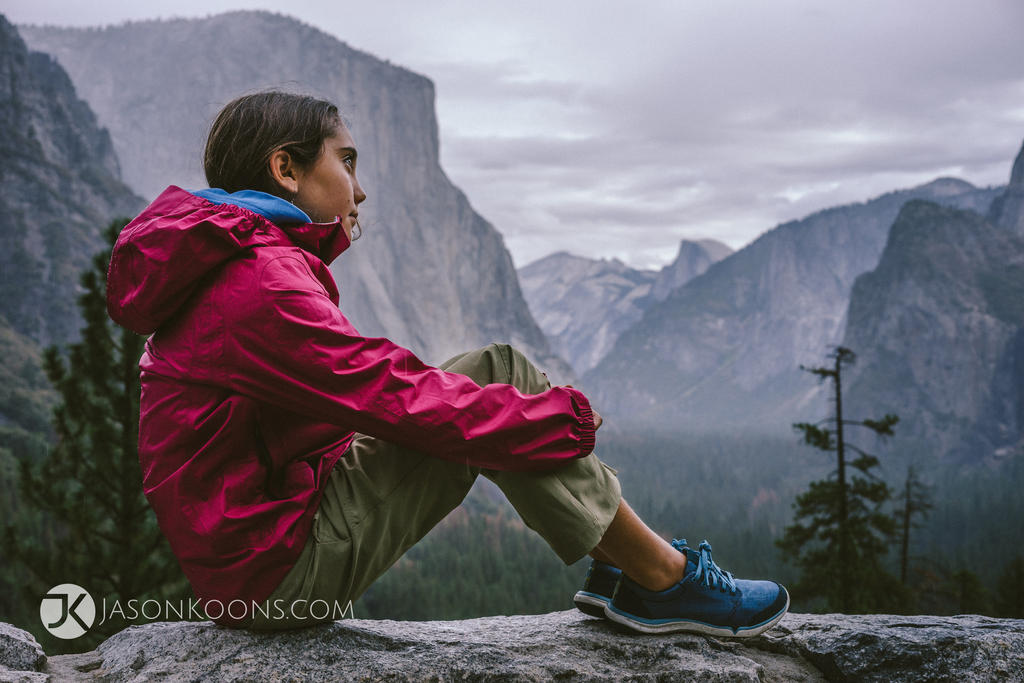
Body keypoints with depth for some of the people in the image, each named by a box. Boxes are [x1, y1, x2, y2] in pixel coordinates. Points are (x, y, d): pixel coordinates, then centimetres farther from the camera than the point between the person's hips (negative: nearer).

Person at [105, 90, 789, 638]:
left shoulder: (236, 259, 15)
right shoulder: (260, 284, -20)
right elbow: (403, 399, -23)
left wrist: (331, 233, 12)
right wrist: (563, 419, -13)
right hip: (276, 573, -10)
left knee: (498, 369, 3)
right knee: (499, 386, -15)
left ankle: (619, 567, 7)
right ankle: (664, 581, -3)